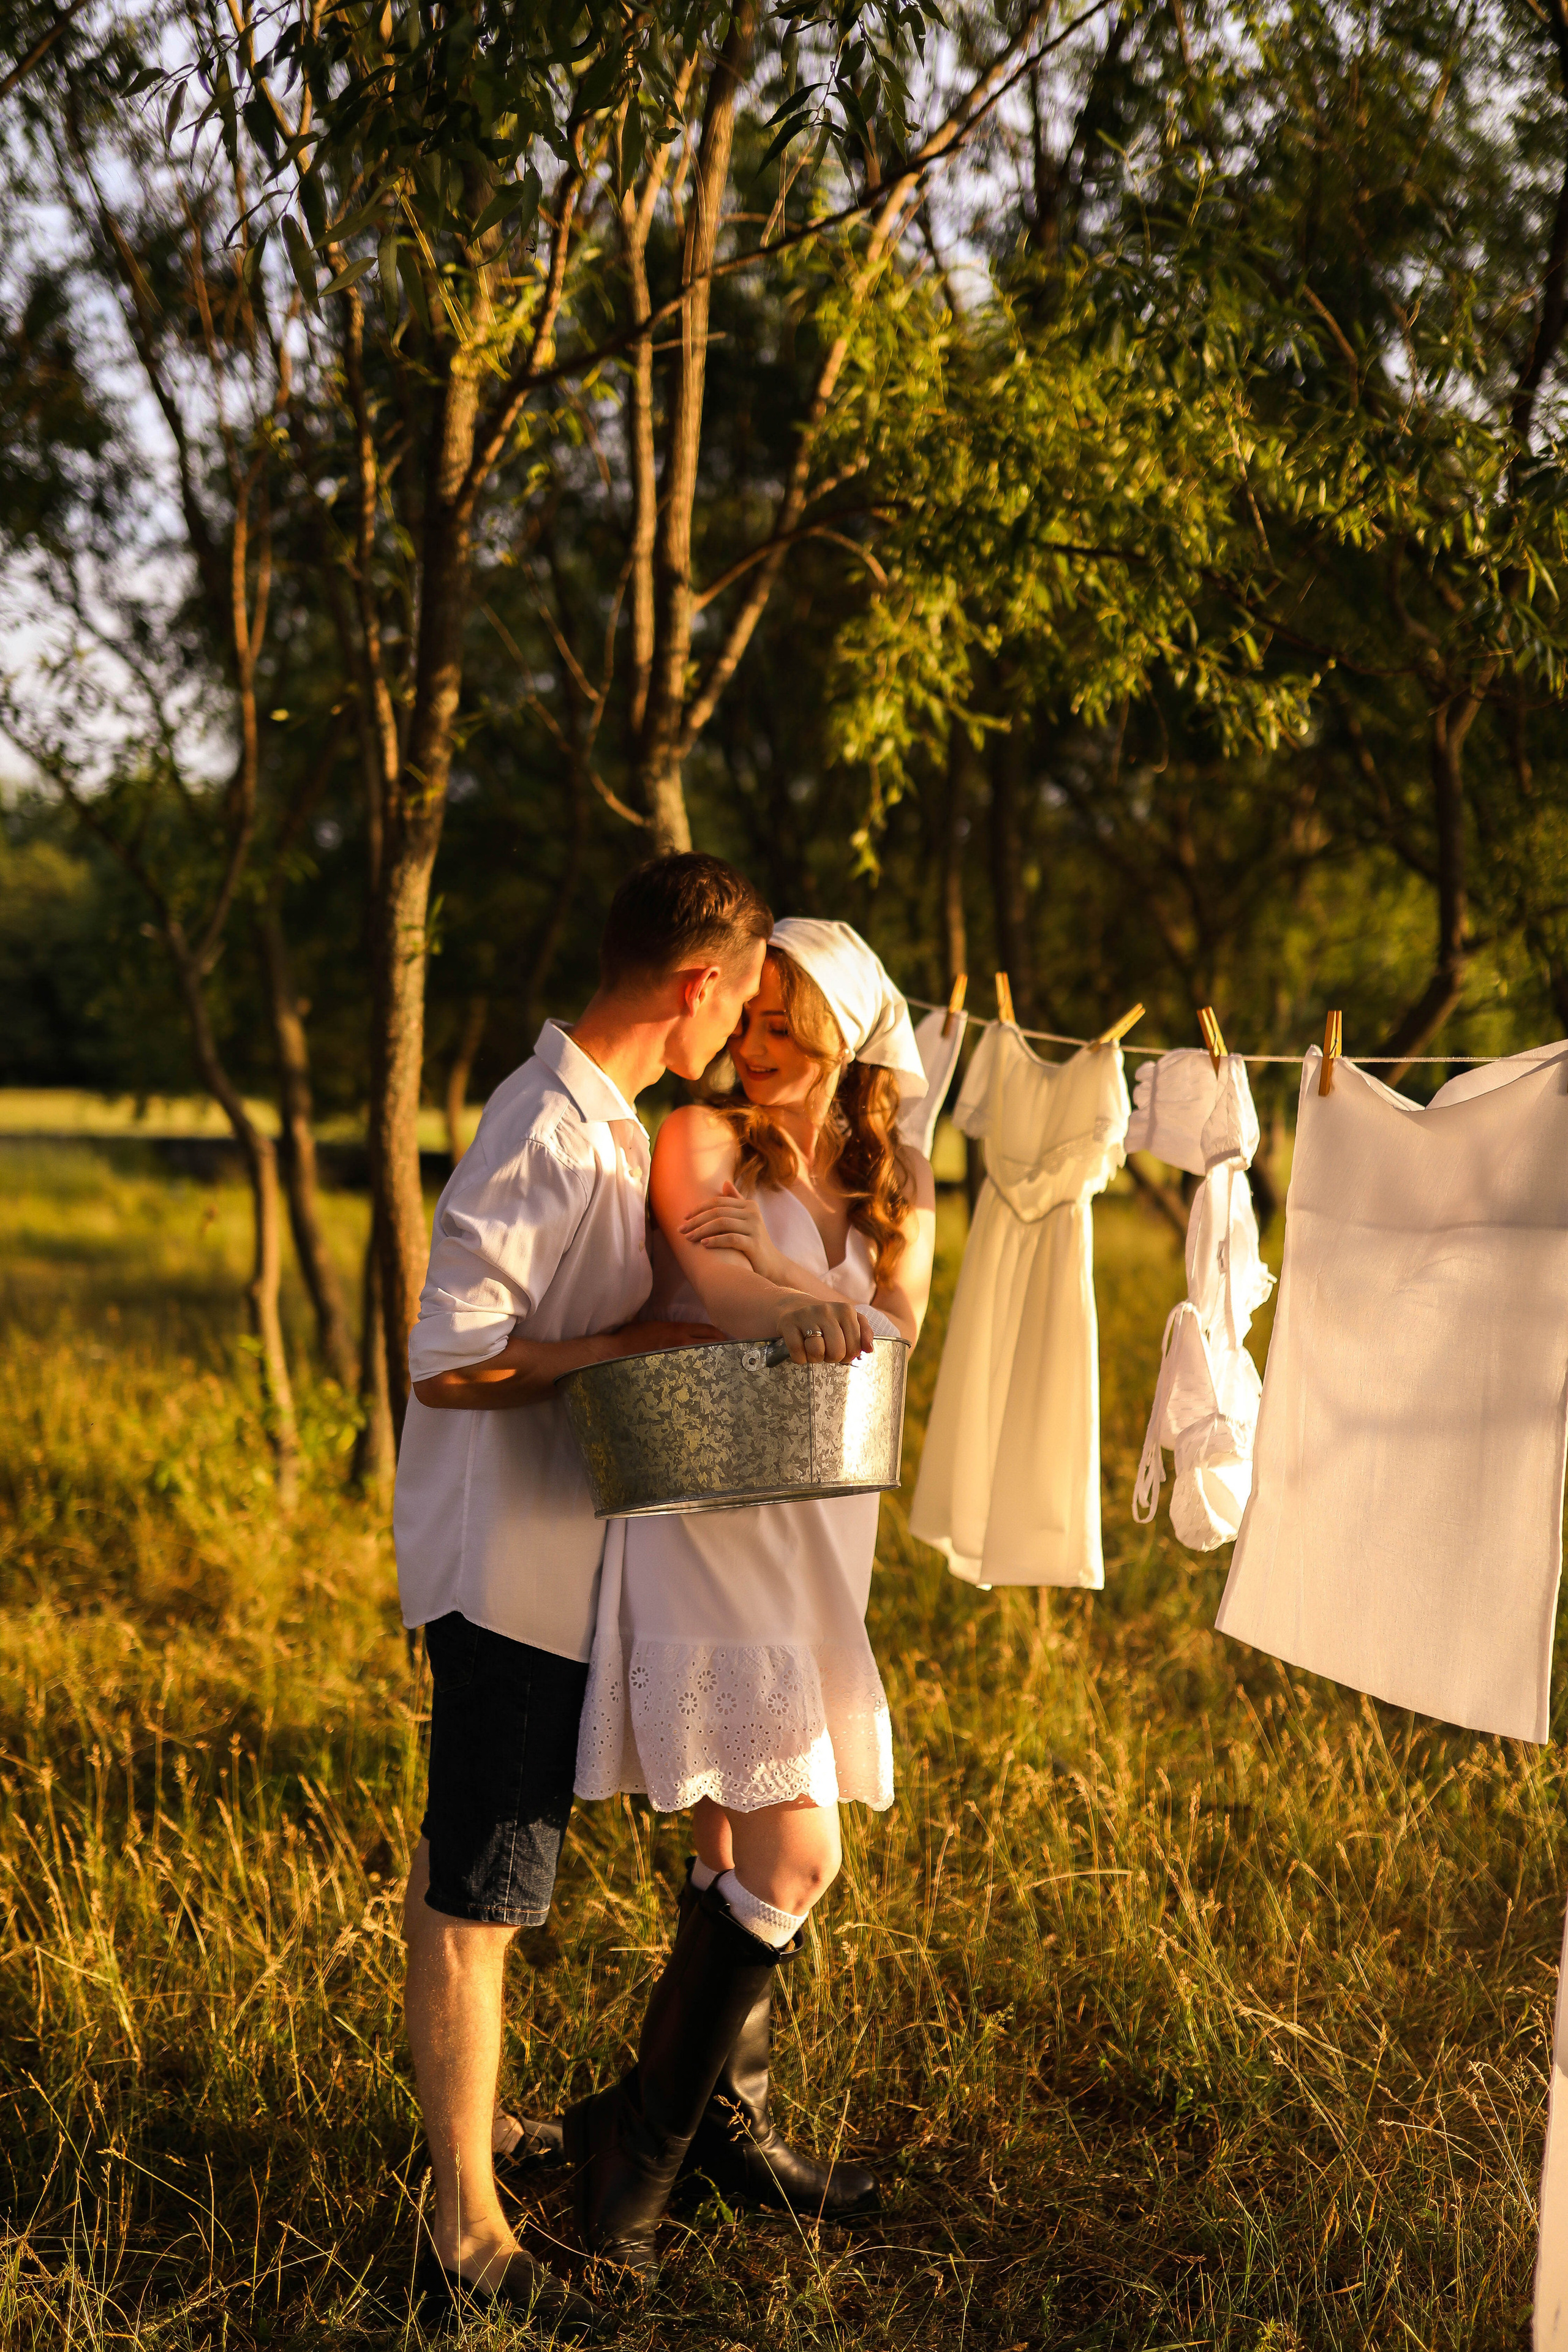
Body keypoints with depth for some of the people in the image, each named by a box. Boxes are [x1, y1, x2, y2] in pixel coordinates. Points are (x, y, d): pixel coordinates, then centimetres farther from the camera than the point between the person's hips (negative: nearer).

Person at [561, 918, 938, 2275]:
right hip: (705, 1524, -6)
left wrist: (766, 1274, -12)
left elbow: (896, 1325, 1)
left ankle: (730, 2123, 27)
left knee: (742, 1846, 14)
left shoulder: (896, 1185, 13)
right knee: (796, 1856, -11)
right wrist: (807, 1312, -31)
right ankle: (640, 2130, 2)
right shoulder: (703, 1140, -4)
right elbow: (710, 1282, -17)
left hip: (818, 1536, 6)